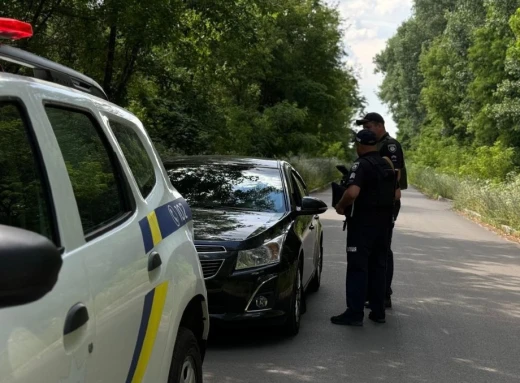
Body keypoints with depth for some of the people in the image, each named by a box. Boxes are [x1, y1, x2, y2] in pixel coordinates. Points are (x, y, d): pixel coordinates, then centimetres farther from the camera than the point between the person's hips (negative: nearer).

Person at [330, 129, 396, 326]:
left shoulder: (362, 164, -15)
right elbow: (395, 194, 20)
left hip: (363, 223, -8)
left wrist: (340, 206, -13)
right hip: (383, 222, 8)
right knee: (378, 266, 13)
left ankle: (354, 313, -3)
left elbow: (352, 193, -29)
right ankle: (378, 311, 17)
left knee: (357, 267, -4)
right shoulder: (386, 165, 12)